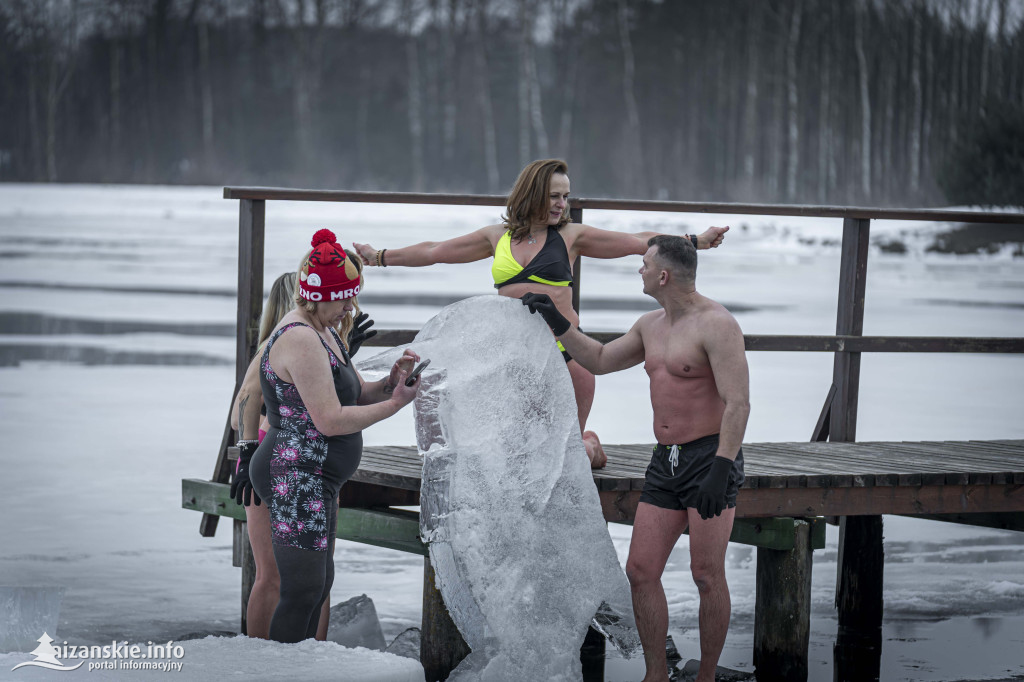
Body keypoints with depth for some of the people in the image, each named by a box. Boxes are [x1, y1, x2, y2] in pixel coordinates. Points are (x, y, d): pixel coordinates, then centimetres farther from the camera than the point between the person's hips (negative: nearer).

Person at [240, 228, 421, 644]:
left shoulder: (324, 333, 15)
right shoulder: (300, 339, -19)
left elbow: (355, 395, 19)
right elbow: (331, 420, -22)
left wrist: (390, 382, -1)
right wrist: (395, 404, -15)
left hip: (316, 480, 11)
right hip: (297, 478, -11)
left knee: (320, 584, 15)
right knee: (303, 591, -11)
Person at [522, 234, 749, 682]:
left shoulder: (716, 324, -14)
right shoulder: (651, 326, 12)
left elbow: (738, 403, -19)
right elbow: (600, 361, 27)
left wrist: (721, 469, -27)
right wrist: (556, 322, 19)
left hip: (711, 458, -8)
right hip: (666, 461, 8)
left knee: (707, 576, -8)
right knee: (640, 572, 2)